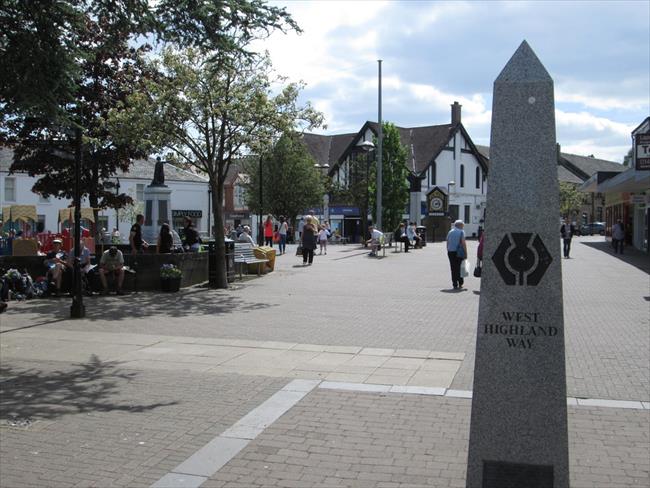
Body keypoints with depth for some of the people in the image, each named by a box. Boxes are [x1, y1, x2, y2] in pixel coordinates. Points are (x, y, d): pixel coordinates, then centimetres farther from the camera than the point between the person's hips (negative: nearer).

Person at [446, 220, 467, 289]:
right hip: (458, 252, -4)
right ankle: (460, 283, 6)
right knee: (459, 268, 5)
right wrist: (466, 253, -7)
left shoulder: (450, 232, 13)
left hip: (450, 252, 4)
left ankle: (455, 284, 6)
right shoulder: (461, 232, -3)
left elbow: (447, 243, 12)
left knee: (453, 268, 6)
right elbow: (463, 243, -10)